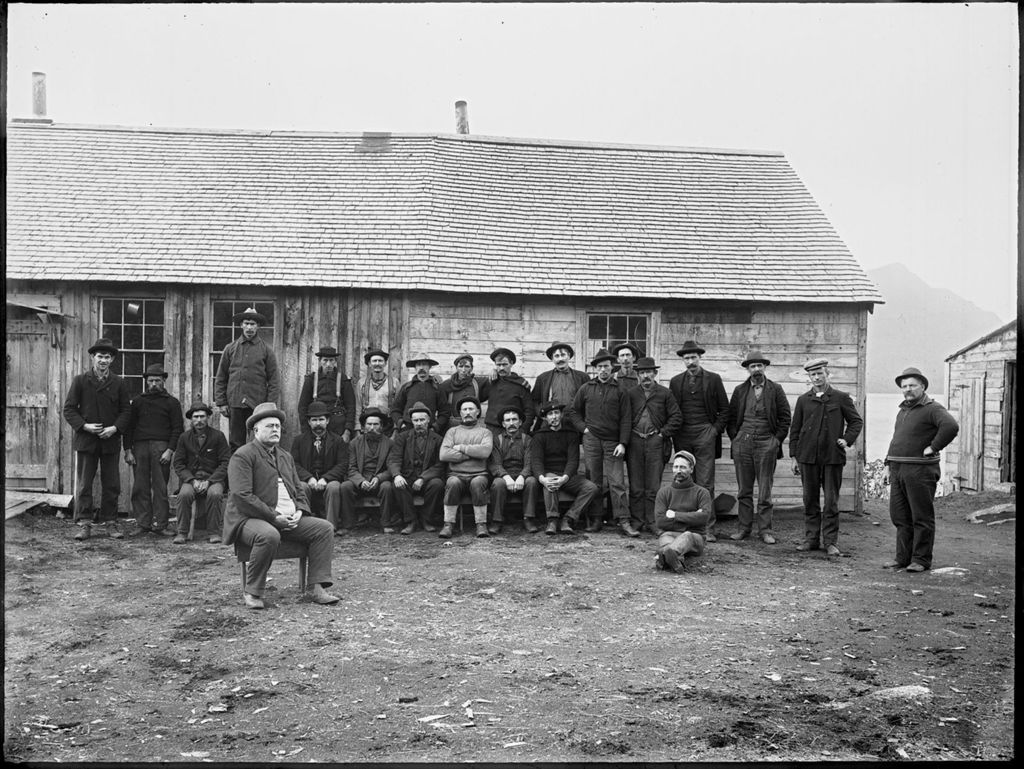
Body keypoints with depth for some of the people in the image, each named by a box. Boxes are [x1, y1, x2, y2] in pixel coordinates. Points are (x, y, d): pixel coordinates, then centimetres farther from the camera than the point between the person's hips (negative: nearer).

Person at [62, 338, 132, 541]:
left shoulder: (119, 383, 6)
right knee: (84, 484, 1)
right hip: (85, 440, -1)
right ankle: (84, 524, 7)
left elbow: (126, 410, 7)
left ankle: (111, 522, 12)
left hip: (110, 441, 1)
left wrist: (115, 428, -10)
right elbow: (69, 409, 2)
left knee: (111, 485, 4)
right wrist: (84, 426, -12)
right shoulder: (80, 381, 4)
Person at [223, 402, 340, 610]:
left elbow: (299, 489, 22)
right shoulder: (243, 456, -5)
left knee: (324, 528, -9)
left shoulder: (285, 456, 21)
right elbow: (242, 496, -16)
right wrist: (274, 517, -19)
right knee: (269, 536, -38)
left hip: (289, 519, 8)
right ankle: (252, 593, -19)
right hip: (251, 519, -7)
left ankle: (318, 588, -12)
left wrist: (300, 511, -1)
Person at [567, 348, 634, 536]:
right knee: (594, 482, 5)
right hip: (591, 440, 1)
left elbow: (626, 419, 2)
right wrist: (583, 427, 2)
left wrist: (622, 443, -7)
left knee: (617, 482, -5)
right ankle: (596, 520, 12)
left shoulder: (619, 390, 4)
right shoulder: (586, 389, 8)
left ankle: (623, 522, -4)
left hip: (613, 442, -1)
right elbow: (573, 411, 17)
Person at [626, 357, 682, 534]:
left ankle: (653, 522, 7)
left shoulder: (664, 393, 5)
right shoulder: (630, 393, 7)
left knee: (653, 486, 1)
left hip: (655, 442, -1)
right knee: (636, 487, 3)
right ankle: (636, 522, 9)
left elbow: (676, 417, 5)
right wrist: (625, 439, -2)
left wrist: (663, 433, -1)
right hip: (634, 441, 1)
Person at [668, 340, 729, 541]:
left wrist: (716, 429, -3)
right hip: (682, 437, 3)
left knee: (705, 484, -5)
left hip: (705, 434, -3)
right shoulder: (676, 381, 13)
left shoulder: (713, 379, 5)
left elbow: (724, 409, 6)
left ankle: (708, 528, -3)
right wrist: (673, 433, 4)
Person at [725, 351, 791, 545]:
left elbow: (785, 417, 5)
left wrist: (777, 439, -2)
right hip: (742, 442, 2)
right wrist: (734, 437, 5)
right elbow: (731, 416, 16)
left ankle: (765, 530, 5)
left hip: (766, 443, -2)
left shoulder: (775, 389, 5)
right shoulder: (740, 390, 11)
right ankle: (744, 527, 12)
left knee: (765, 491, -1)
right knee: (743, 490, 5)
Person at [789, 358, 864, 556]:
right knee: (810, 500, 7)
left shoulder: (841, 398, 3)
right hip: (807, 456, 2)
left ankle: (830, 542, 8)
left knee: (831, 501, 1)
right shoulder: (803, 400, 9)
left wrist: (847, 439, -4)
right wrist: (794, 456, 6)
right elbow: (795, 429, 10)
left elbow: (856, 421, 11)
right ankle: (811, 538, 15)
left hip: (833, 457, -2)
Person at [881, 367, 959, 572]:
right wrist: (888, 465, 19)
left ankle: (921, 560, 5)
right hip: (898, 471, 8)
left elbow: (951, 426, -26)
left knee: (922, 517, -1)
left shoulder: (932, 409, -8)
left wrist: (933, 448, -19)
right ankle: (903, 558, 18)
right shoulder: (902, 411, 19)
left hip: (920, 471, -8)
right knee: (900, 517, 10)